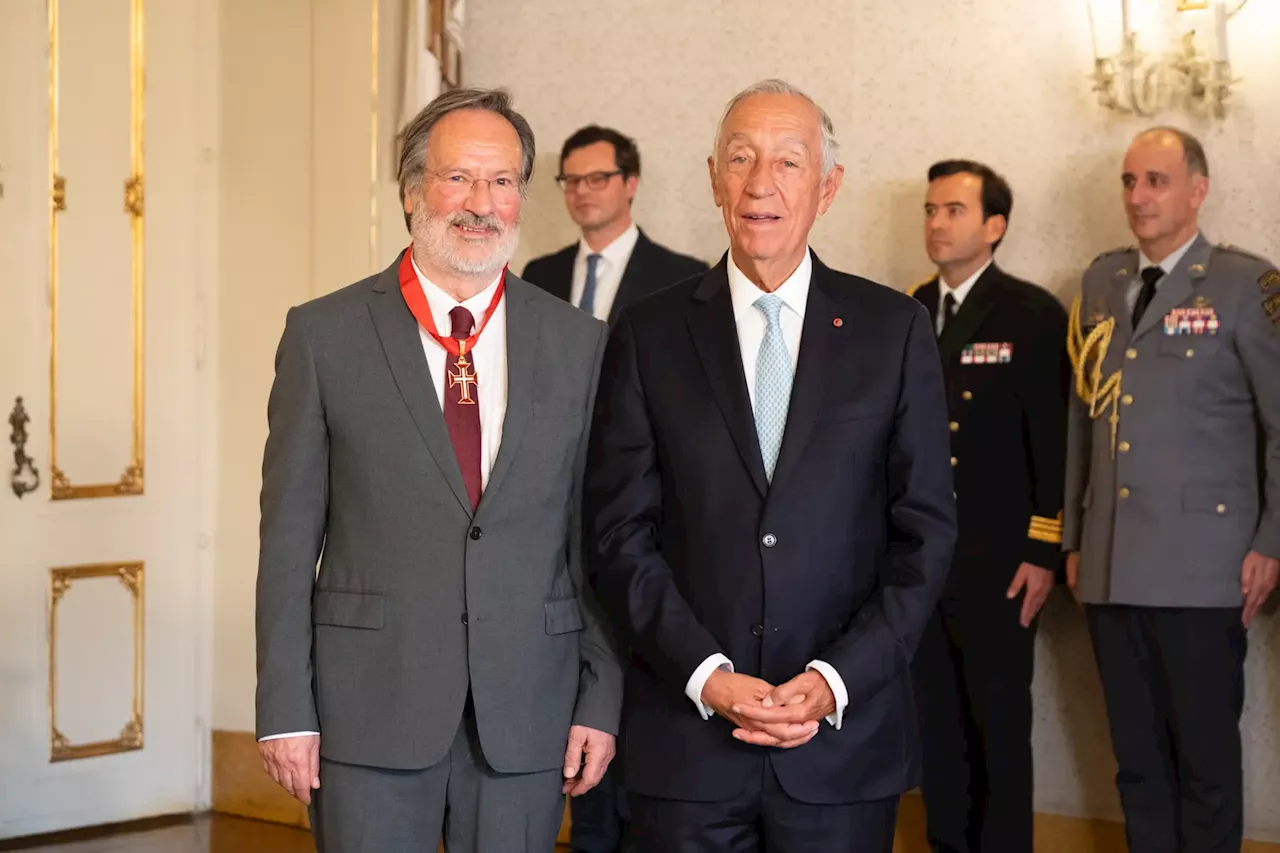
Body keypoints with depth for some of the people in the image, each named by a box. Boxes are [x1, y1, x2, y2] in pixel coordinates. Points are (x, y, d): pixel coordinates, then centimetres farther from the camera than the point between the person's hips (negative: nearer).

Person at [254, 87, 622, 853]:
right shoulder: (325, 335, 0)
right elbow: (289, 536, 0)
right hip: (370, 709, -1)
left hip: (528, 715, 2)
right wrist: (286, 709, -4)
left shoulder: (579, 345, 4)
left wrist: (602, 702, 2)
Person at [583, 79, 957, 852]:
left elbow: (925, 529, 1)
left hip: (845, 737, 0)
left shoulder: (895, 329, 3)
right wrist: (706, 675, -10)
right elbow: (620, 533, 0)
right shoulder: (649, 335, 3)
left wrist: (837, 678, -8)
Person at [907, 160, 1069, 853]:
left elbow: (1054, 442, -7)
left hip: (997, 562, -4)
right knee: (935, 725, 12)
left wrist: (1044, 553, -12)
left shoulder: (1033, 315, -4)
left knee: (1000, 728, 3)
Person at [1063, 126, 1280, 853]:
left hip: (1201, 571, -5)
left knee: (1206, 757, 3)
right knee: (1137, 758, 11)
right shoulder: (1101, 283, 14)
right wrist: (1076, 539, 14)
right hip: (1112, 569, 5)